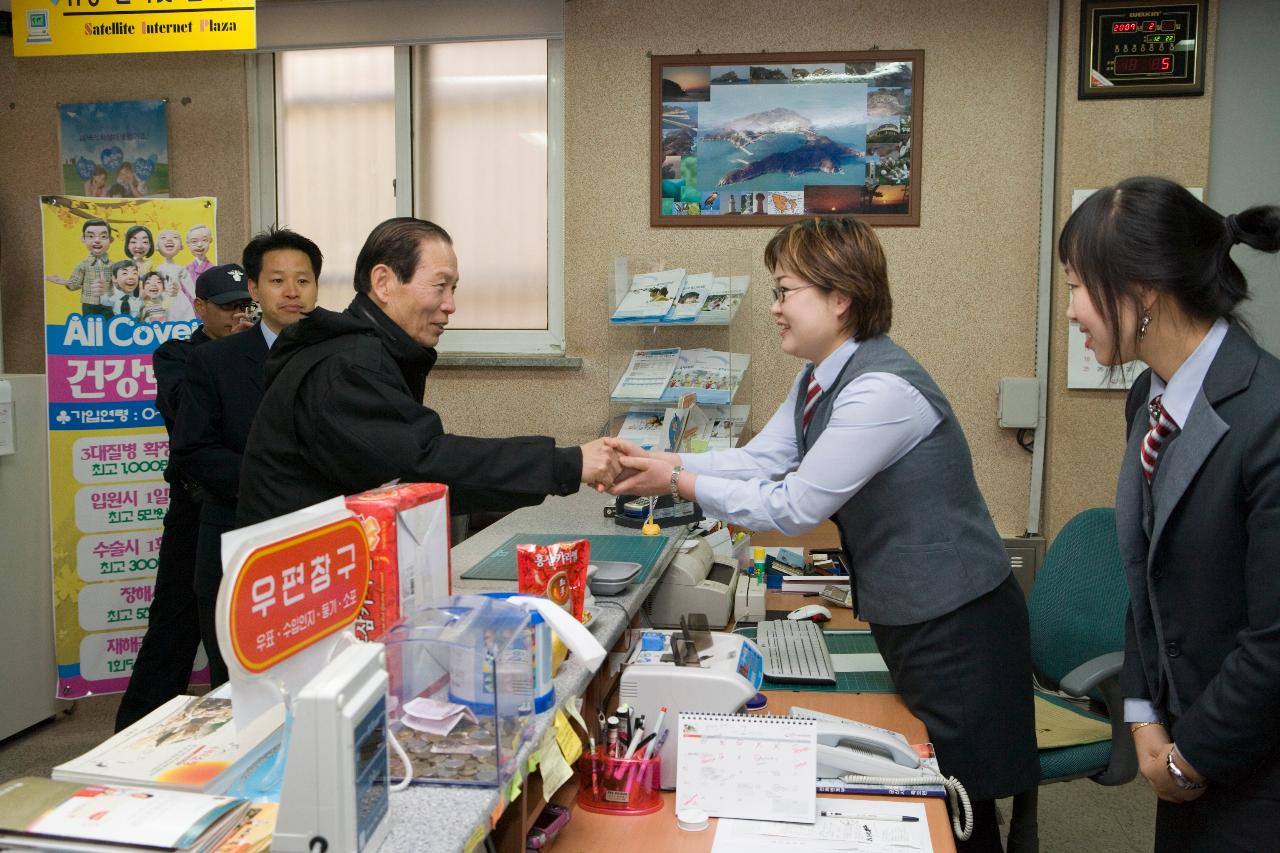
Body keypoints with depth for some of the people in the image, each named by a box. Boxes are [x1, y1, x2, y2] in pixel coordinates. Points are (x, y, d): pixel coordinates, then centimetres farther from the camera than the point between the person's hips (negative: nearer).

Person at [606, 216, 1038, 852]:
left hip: (956, 626, -9)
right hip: (902, 617, 9)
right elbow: (758, 460, 1)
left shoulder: (882, 390, -27)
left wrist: (677, 482, -19)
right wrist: (654, 461, -10)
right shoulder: (818, 379, 4)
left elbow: (794, 508, -25)